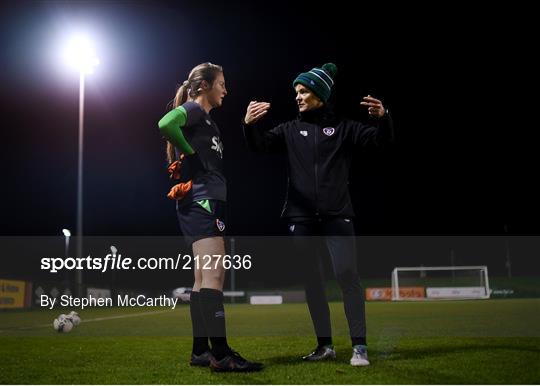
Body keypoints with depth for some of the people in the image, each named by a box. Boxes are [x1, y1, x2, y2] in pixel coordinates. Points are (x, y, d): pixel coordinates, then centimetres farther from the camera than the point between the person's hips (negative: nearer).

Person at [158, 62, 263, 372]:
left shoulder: (206, 118, 24)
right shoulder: (193, 109, -4)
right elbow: (166, 123, -26)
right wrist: (189, 153, -14)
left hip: (210, 201, 10)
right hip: (201, 199, -10)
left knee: (206, 277, 9)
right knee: (213, 274, -16)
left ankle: (201, 351, 12)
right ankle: (221, 353, -19)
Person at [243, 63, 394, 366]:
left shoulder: (342, 127, 6)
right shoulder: (291, 130, 13)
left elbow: (381, 139, -2)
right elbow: (260, 144, 2)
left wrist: (383, 117, -24)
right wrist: (249, 124, -20)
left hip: (337, 214, -3)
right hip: (302, 216, 3)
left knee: (347, 274, -12)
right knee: (312, 280, 6)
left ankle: (360, 345, -7)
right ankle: (325, 345, 15)